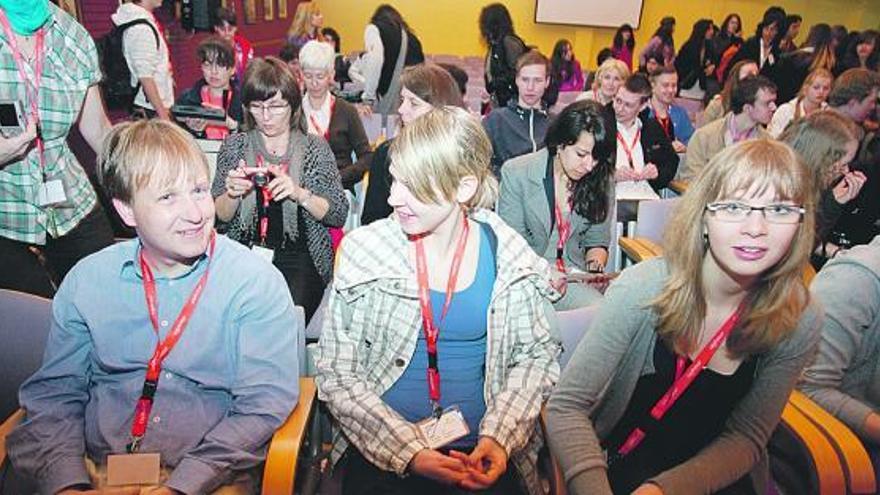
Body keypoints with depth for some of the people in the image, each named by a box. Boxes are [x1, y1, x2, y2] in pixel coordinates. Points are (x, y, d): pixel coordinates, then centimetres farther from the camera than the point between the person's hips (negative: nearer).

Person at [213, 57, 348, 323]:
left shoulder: (315, 148, 5)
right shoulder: (235, 146, 9)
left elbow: (339, 215, -2)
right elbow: (219, 217, 8)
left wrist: (300, 194, -18)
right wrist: (233, 194, -13)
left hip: (300, 258, -1)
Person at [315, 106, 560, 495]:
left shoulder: (508, 257, -2)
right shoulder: (364, 251, -5)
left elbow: (536, 353, 6)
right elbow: (335, 373, -4)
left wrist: (499, 437, -9)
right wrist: (408, 450, -14)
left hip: (482, 452, 1)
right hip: (378, 450, -1)